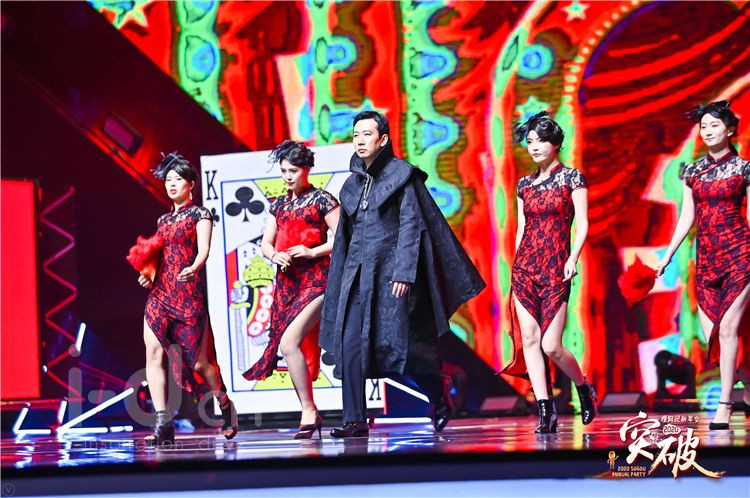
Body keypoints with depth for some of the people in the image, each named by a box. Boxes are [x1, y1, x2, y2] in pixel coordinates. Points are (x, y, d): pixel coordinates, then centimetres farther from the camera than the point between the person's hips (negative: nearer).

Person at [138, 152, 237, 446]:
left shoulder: (199, 215, 3)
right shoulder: (163, 220, 20)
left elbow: (203, 250, -10)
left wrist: (192, 269, -30)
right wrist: (148, 275, 5)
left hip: (189, 292, -5)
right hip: (160, 292, 5)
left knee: (199, 359, -3)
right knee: (153, 353, -12)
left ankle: (226, 406, 24)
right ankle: (163, 425, -15)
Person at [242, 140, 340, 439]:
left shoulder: (322, 200, -1)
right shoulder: (279, 205, 17)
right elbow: (265, 243, 17)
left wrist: (312, 252, -16)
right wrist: (275, 255, -5)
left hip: (315, 280, -7)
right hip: (286, 281, 7)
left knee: (288, 342, -21)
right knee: (296, 350, 3)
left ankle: (308, 411, -12)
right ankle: (309, 414, 11)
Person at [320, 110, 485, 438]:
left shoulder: (401, 175, -1)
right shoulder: (352, 183, 16)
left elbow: (411, 225, -7)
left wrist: (404, 272, -16)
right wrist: (340, 280, 16)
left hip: (392, 269, -5)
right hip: (358, 272, 6)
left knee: (397, 343, -8)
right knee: (350, 344, -7)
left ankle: (439, 393, 18)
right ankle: (355, 420, -5)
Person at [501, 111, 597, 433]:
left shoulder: (571, 178, 0)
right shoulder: (524, 184, 13)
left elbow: (582, 224, -6)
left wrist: (573, 258, -19)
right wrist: (517, 267, 13)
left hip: (555, 269, -5)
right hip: (524, 266, 5)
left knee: (550, 345, -10)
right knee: (529, 339, -4)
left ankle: (584, 388, 19)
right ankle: (545, 412, -1)